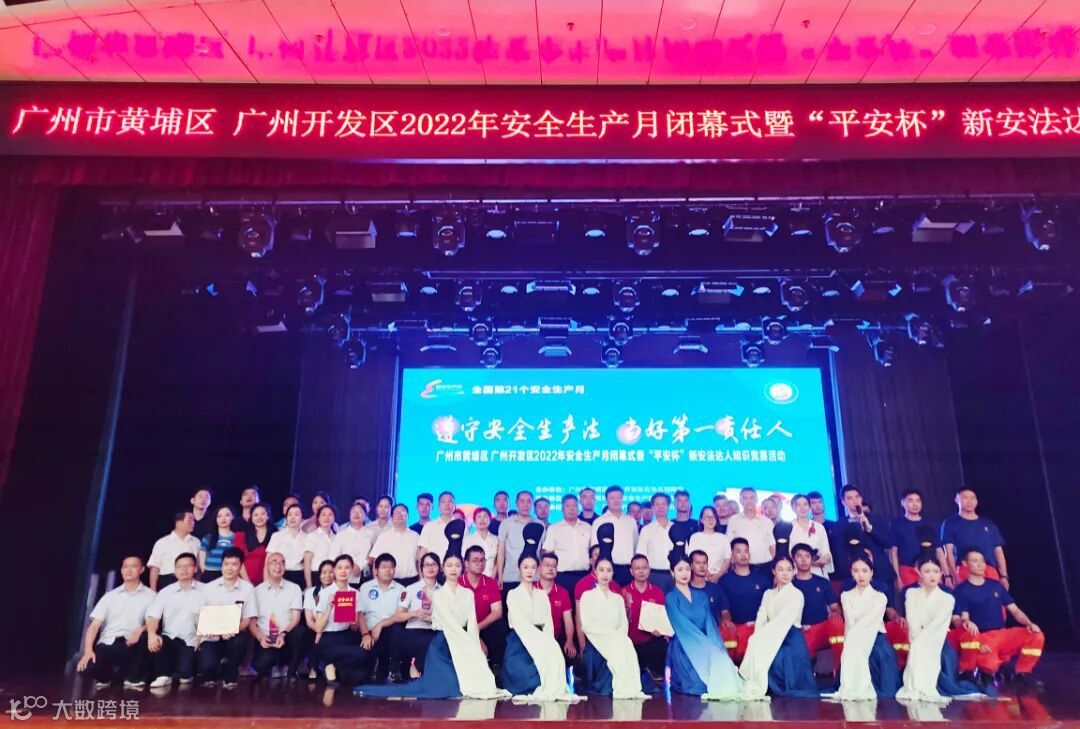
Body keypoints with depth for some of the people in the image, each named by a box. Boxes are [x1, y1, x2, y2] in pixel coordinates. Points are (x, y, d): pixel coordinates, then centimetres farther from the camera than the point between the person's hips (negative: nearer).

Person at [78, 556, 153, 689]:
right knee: (86, 667, -29)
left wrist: (140, 630, -24)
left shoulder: (150, 595, 5)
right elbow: (94, 625, 3)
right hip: (107, 644, 1)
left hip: (130, 644, -1)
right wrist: (88, 650, -13)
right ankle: (107, 675, 8)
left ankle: (133, 678, -11)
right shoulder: (110, 596, 11)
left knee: (146, 636, -35)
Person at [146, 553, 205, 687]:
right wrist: (151, 633, -20)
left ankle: (186, 674, 14)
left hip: (192, 642, -2)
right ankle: (163, 676, -8)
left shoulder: (205, 590, 5)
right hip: (170, 639, 2)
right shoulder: (165, 592, 11)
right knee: (155, 642, -31)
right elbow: (152, 616, 1)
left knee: (184, 670, -24)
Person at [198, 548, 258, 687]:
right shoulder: (209, 587, 5)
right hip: (212, 637, 0)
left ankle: (229, 675, -6)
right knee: (207, 665, -29)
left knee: (240, 639, -35)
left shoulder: (247, 588, -1)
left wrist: (233, 630, -23)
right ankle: (210, 674, 12)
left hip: (233, 637, 0)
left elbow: (248, 619, -3)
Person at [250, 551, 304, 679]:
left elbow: (296, 618, -1)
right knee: (264, 661, -35)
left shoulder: (294, 588, 8)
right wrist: (260, 638, -15)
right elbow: (251, 622, 4)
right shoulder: (257, 591, 9)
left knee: (299, 631, -34)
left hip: (286, 640, 1)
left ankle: (290, 674, -15)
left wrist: (283, 635, -20)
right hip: (265, 640, -1)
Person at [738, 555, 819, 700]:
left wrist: (759, 637, -21)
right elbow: (761, 619, 3)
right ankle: (755, 688, -7)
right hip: (773, 639, 5)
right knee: (756, 646, -24)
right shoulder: (768, 594, 15)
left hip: (791, 639, -5)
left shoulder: (797, 594, -1)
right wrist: (757, 637, -19)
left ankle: (757, 690, -19)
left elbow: (783, 620, -14)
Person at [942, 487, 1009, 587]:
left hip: (990, 572, 4)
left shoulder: (988, 524, 19)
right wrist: (954, 576, -13)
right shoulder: (950, 523, 8)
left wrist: (1004, 576, 6)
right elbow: (949, 552, -1)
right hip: (964, 572, -3)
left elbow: (998, 551, 17)